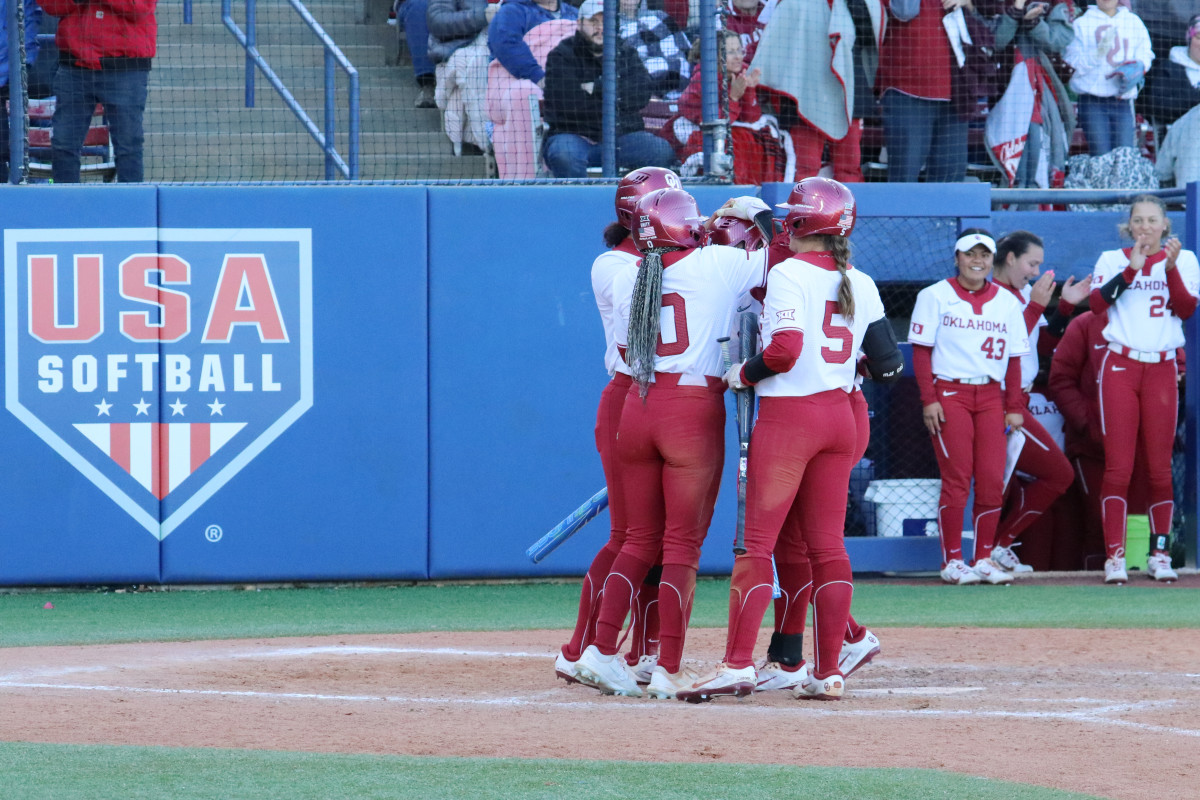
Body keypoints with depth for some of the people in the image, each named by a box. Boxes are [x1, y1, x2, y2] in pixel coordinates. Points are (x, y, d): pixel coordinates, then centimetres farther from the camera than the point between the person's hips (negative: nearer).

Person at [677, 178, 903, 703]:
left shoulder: (788, 274, -10)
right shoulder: (861, 286, 8)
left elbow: (785, 350, -21)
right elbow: (889, 364, 6)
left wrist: (743, 375, -5)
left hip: (787, 415, -6)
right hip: (839, 416, 6)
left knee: (759, 541, -4)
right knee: (826, 546, 8)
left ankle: (738, 664, -10)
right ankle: (827, 673, 6)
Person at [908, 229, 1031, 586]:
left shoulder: (1007, 302, 14)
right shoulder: (935, 296, 3)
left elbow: (1014, 357, 13)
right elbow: (921, 351, 0)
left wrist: (1014, 407, 6)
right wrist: (929, 400, -9)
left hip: (991, 396, 4)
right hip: (949, 393, -4)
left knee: (993, 480, -3)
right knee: (957, 479, -9)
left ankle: (984, 559, 6)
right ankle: (952, 561, -4)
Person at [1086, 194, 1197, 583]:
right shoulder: (1112, 260, 9)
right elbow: (1097, 302, -7)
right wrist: (1131, 269, -15)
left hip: (1161, 369, 1)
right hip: (1119, 368, -1)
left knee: (1160, 468, 0)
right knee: (1118, 466, -7)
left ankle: (1159, 553, 8)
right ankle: (1114, 555, -7)